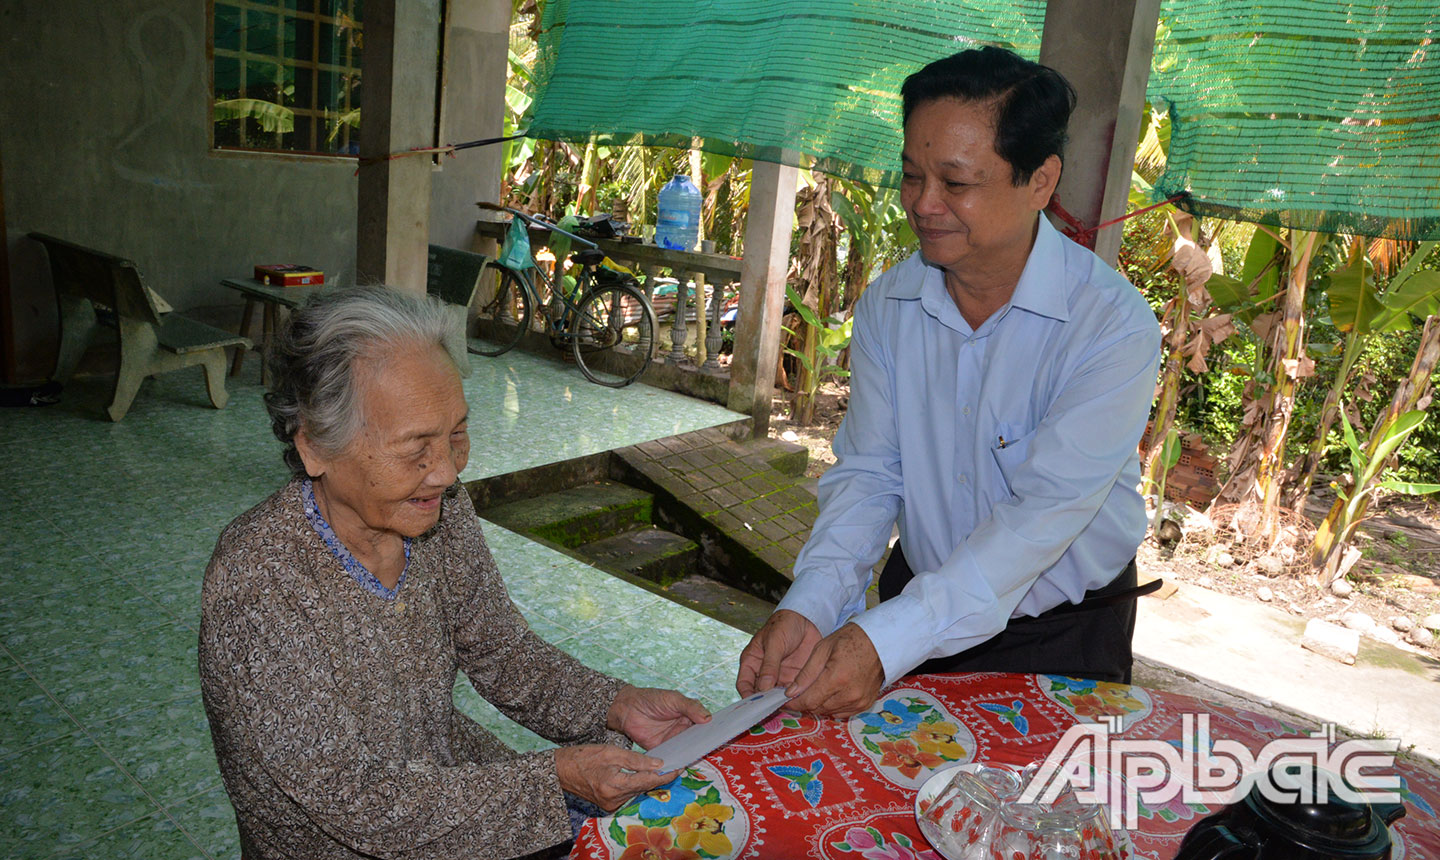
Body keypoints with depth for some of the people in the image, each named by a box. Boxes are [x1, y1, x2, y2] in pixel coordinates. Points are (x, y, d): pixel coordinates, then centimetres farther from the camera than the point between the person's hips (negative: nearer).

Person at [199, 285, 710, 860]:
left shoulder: (441, 509, -9)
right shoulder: (256, 590, -29)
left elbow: (499, 651, 1)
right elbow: (358, 803, -25)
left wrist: (618, 707, -14)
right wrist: (556, 778, -28)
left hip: (455, 767, 6)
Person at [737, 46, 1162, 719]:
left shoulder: (1115, 326, -22)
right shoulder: (886, 305, -7)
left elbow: (1048, 511, -29)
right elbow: (867, 473, -9)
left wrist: (885, 641, -36)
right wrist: (807, 607, -26)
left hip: (1062, 638, -3)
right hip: (918, 600, 3)